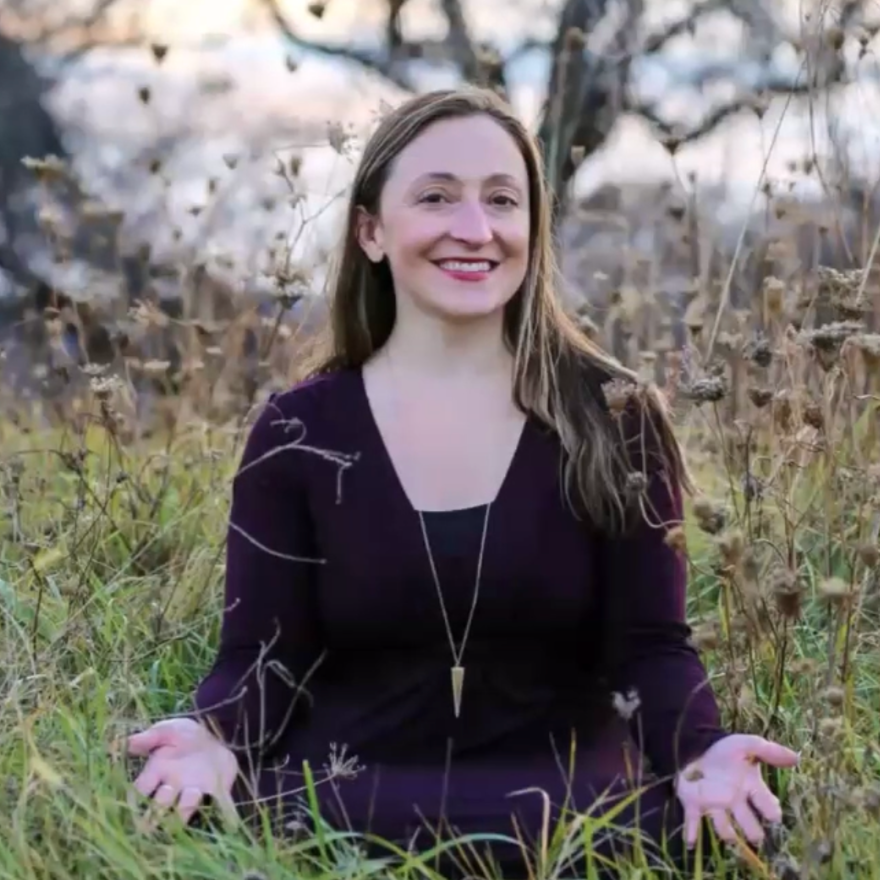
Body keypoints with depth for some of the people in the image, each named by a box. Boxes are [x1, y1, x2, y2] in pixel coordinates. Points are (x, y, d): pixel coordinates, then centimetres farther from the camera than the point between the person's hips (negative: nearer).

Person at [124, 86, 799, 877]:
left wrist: (700, 753, -24)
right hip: (344, 805, 1)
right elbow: (262, 657, 0)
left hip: (565, 803, 0)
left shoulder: (614, 419, 2)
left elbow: (648, 648, -2)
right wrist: (214, 738, -24)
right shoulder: (298, 433, 3)